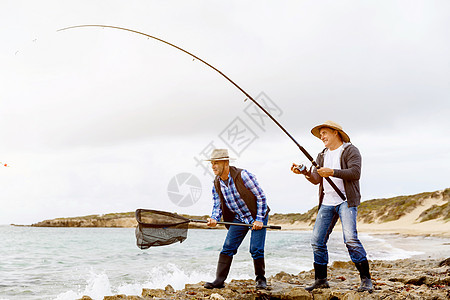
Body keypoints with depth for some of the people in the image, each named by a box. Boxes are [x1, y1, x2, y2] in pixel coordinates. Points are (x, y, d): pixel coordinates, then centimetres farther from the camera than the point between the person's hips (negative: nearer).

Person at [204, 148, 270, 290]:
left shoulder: (242, 175, -21)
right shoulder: (216, 184, -3)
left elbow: (261, 196, -16)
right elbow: (217, 206, 5)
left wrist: (259, 220, -19)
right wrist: (214, 219, -18)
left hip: (257, 216, -5)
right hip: (238, 219, 5)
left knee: (256, 249, -9)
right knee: (227, 248, -5)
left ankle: (261, 279, 11)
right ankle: (219, 280, -2)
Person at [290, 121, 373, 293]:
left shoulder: (350, 150, 1)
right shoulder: (322, 156, 21)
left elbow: (355, 172, -14)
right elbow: (316, 179, 11)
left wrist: (332, 172, -22)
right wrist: (305, 172, -9)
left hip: (346, 201, -6)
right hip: (327, 203, 7)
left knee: (350, 238, -20)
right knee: (317, 241, 1)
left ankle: (366, 280, -12)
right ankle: (320, 280, 12)